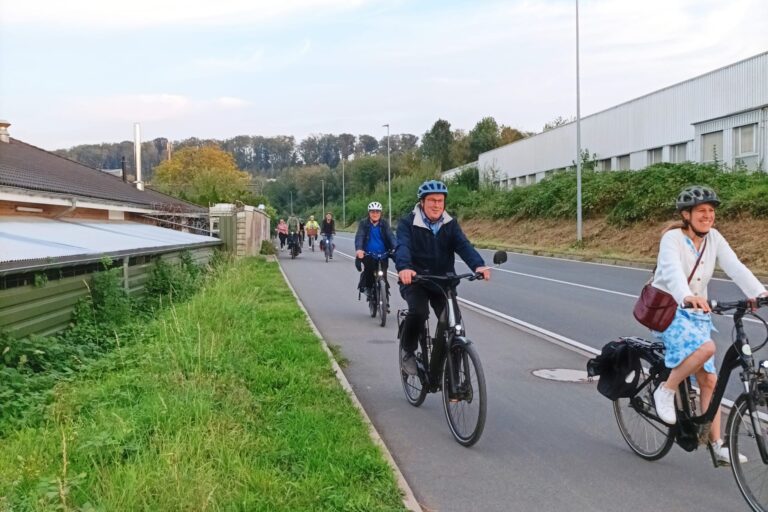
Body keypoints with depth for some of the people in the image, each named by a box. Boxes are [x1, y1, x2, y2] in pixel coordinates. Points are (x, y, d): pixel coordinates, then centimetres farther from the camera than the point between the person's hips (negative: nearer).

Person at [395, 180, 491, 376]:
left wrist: (478, 265, -34)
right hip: (414, 280, -3)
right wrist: (403, 268, -48)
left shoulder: (450, 224, 2)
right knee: (418, 311, -30)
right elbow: (402, 247, -25)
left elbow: (463, 245, -13)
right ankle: (408, 354, -4)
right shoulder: (408, 223, -8)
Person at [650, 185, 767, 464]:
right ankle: (665, 391, -11)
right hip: (667, 310, -6)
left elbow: (735, 267, -11)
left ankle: (716, 445, 13)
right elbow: (673, 271, -35)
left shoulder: (714, 238, 1)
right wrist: (687, 297, -55)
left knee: (709, 379, 4)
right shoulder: (673, 238, -17)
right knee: (706, 347, -33)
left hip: (698, 313, 6)